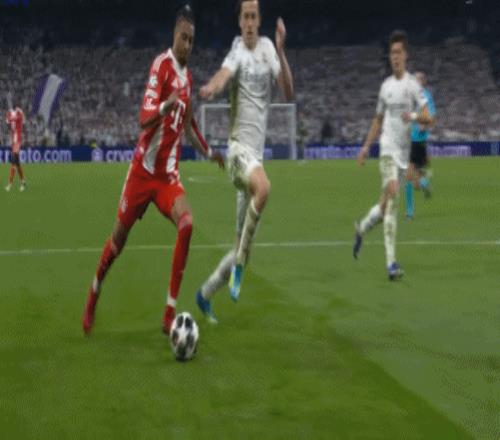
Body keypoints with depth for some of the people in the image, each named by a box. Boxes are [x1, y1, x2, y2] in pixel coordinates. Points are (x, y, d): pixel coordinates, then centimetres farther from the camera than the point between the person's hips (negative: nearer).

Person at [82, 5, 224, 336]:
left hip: (169, 173, 5)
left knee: (187, 223, -19)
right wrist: (167, 104, -41)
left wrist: (209, 153, 21)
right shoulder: (161, 65, -13)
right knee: (120, 236, 6)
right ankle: (94, 295, 33)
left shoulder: (188, 76, 10)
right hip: (144, 168, -5)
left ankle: (170, 314, -16)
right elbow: (144, 119, -23)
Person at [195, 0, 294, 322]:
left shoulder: (268, 48, 9)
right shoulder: (237, 53, -8)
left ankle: (205, 293, 26)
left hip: (258, 152, 6)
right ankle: (238, 265, -26)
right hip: (239, 147, -6)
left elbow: (289, 93, 0)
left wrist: (281, 52, -13)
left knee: (243, 249, 9)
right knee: (264, 187, -40)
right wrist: (211, 89, -54)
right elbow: (221, 77, -30)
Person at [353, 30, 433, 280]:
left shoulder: (413, 85, 2)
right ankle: (391, 262, -21)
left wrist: (414, 116, -25)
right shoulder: (385, 86, 10)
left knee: (388, 203, 3)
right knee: (392, 195, -18)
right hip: (387, 147, -1)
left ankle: (362, 228, 35)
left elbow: (428, 118, -5)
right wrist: (366, 146, 17)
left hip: (404, 151, 1)